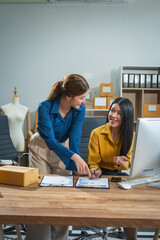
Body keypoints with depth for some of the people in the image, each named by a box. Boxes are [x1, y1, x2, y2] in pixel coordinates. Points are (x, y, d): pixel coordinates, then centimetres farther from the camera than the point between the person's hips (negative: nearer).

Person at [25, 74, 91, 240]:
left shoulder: (80, 108, -19)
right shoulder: (45, 107, -30)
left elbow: (75, 137, -22)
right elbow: (50, 139, -32)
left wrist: (79, 164, -34)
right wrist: (74, 156, -45)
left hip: (63, 147, 3)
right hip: (41, 148, -3)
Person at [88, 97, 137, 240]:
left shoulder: (131, 135, 0)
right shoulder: (97, 133, -8)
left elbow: (128, 164, 2)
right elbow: (93, 162, -3)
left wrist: (119, 161, -22)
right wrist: (95, 171, -26)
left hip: (119, 174, 2)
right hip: (101, 175, -2)